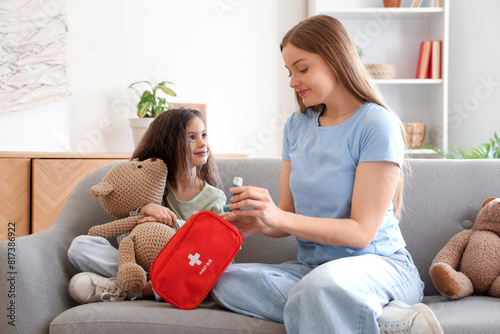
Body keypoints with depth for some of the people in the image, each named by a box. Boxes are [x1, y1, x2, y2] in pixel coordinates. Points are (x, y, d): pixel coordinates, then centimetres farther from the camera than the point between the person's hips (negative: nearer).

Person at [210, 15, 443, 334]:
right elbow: (287, 218, 11)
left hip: (381, 264, -8)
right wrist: (255, 223, -12)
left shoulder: (377, 125, -10)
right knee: (222, 279, -23)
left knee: (323, 282, -43)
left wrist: (278, 218, -22)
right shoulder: (297, 125, 10)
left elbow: (362, 231, -15)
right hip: (311, 267, 8)